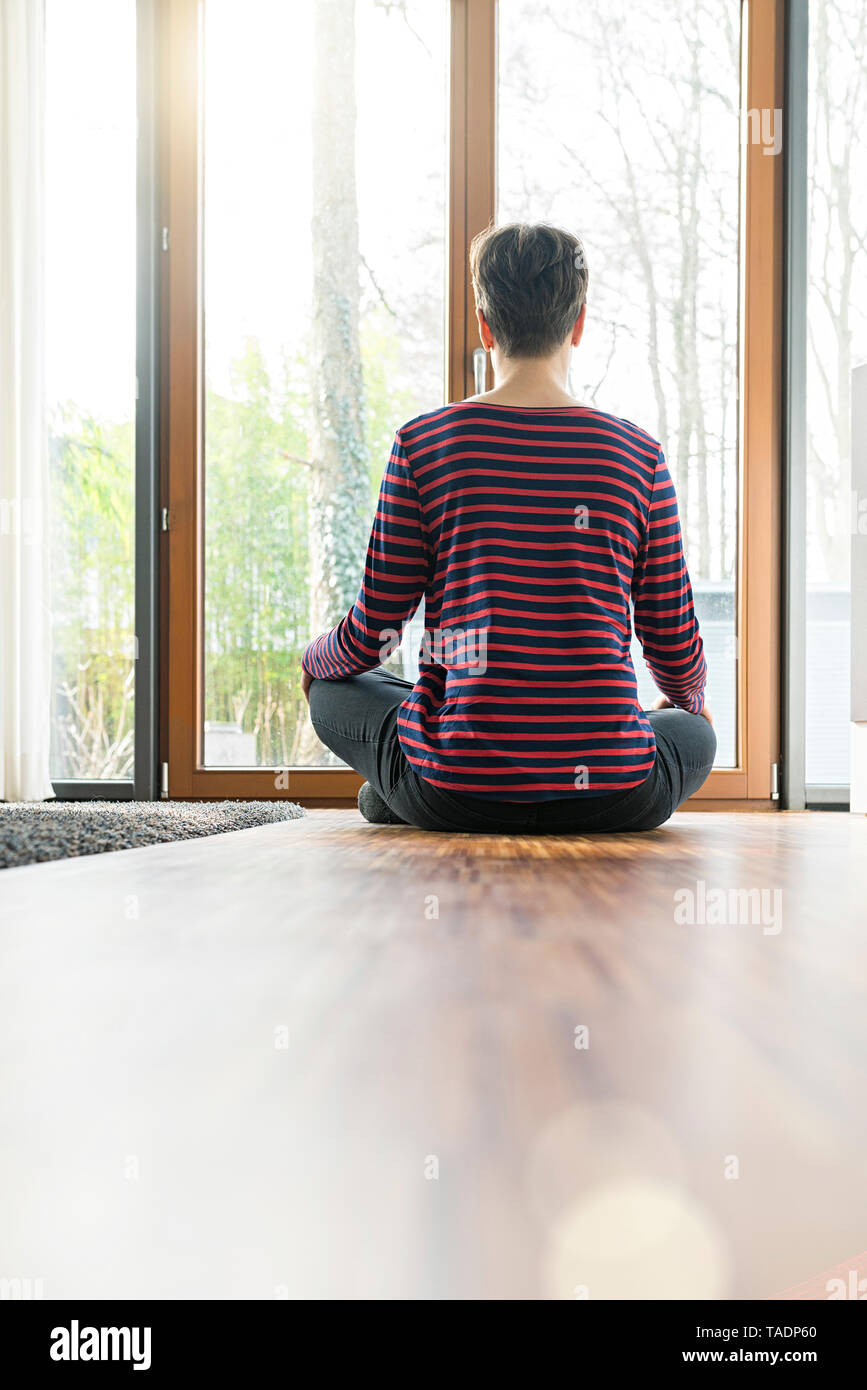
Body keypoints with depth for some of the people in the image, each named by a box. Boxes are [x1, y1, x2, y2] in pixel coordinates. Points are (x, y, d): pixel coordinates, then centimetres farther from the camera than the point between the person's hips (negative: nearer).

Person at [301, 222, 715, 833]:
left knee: (334, 690, 29)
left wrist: (316, 659, 26)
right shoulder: (637, 452, 0)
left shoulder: (422, 443, -3)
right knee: (696, 732, 34)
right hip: (611, 797, 0)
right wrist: (689, 701, 31)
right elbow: (673, 641, 6)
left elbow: (375, 630, 1)